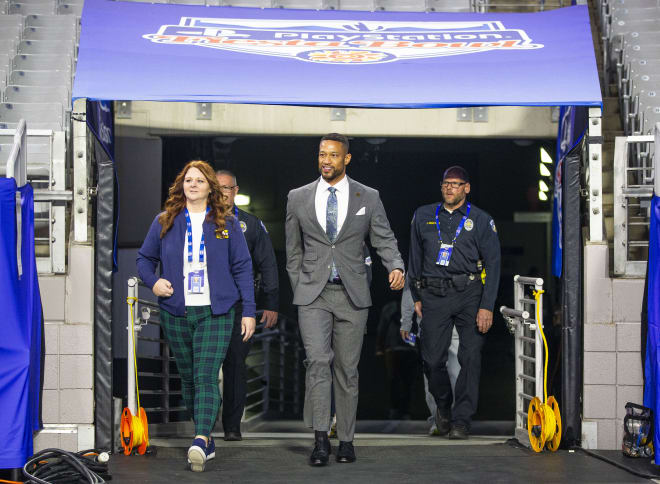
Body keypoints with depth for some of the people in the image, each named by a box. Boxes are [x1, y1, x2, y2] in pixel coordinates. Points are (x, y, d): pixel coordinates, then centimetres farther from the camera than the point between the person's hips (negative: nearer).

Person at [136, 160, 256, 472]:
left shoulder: (226, 223, 4)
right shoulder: (165, 222, 7)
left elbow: (242, 267, 4)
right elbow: (145, 259, 16)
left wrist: (249, 310, 0)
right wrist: (153, 282, -6)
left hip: (215, 313, -3)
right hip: (176, 314, 3)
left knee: (206, 377, -14)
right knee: (187, 378, 9)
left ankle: (199, 442, -26)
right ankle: (207, 441, 20)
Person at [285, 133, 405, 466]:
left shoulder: (368, 198, 4)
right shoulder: (298, 198, 6)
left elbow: (384, 239, 4)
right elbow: (293, 250, 11)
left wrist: (396, 266, -15)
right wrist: (299, 289, 7)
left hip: (352, 295, 1)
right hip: (313, 294, 0)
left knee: (347, 369, 5)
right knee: (318, 361, -15)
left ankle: (346, 439, 15)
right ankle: (320, 439, -15)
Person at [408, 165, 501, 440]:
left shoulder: (481, 221, 4)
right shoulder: (423, 216, 11)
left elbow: (492, 265, 1)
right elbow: (415, 259, 18)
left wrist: (487, 306, -8)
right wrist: (417, 297, 12)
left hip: (469, 294, -2)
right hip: (434, 296, 2)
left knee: (470, 358, -6)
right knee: (432, 359, -2)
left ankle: (461, 420, 3)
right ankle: (443, 405, 25)